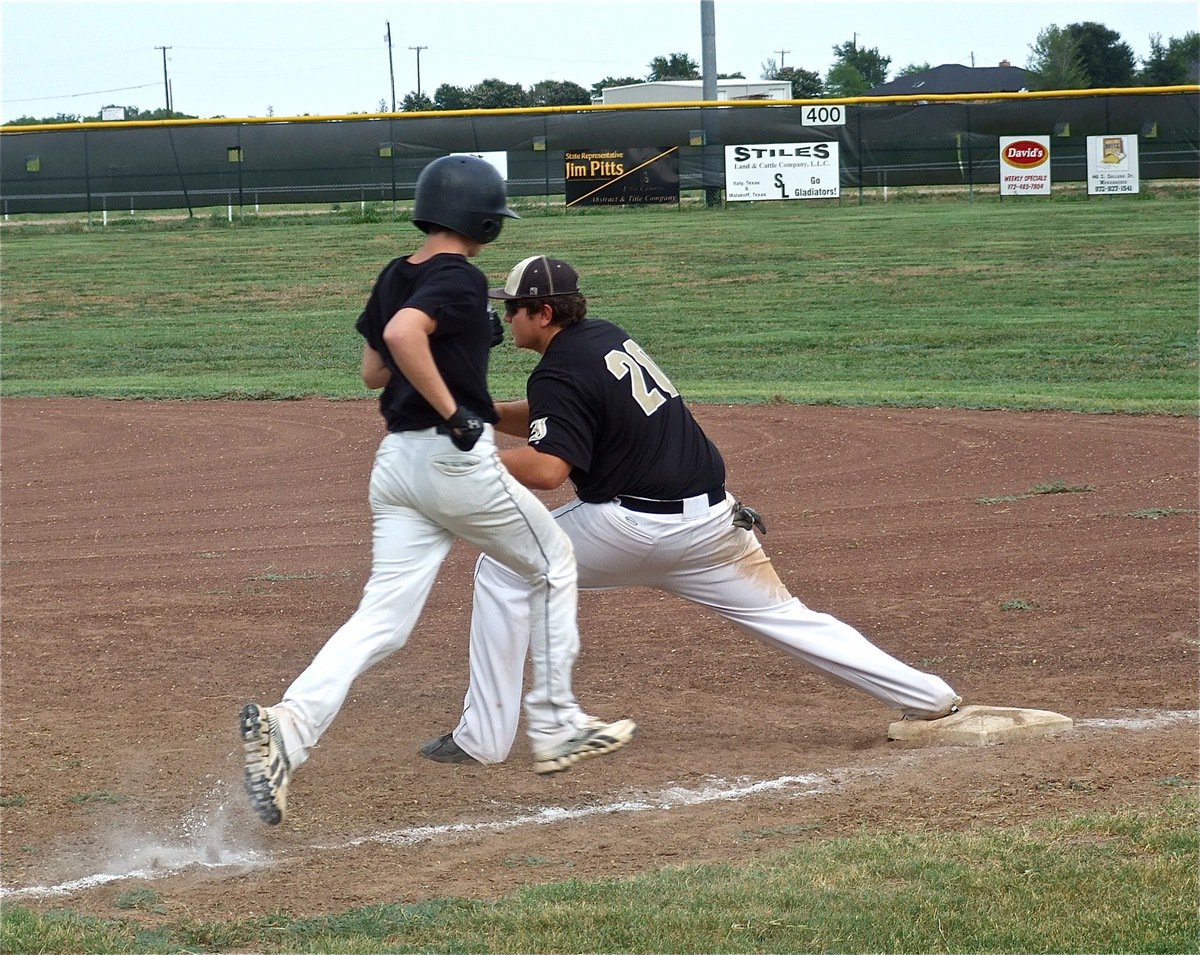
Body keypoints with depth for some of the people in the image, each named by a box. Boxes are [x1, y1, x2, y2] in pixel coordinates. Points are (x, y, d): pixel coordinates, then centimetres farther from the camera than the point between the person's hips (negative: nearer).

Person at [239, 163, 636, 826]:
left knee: (383, 619, 1)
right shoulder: (460, 281, -12)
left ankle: (288, 726, -22)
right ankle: (555, 727, 20)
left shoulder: (394, 279, 12)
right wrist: (453, 411, -23)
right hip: (457, 458, -7)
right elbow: (402, 333, -29)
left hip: (395, 461, 7)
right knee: (550, 568, 18)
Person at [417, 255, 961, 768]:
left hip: (630, 524, -8)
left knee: (503, 571, 4)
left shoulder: (559, 373, -11)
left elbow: (547, 469, -25)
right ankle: (930, 698, 11)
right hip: (710, 518, 8)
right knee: (782, 616, 14)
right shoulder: (606, 336, 14)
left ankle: (482, 737, 0)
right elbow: (547, 419, 25)